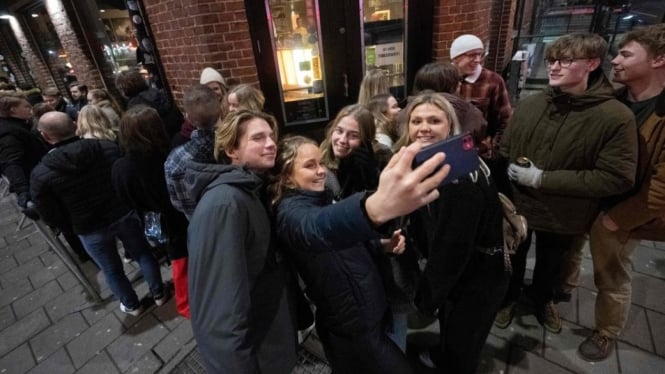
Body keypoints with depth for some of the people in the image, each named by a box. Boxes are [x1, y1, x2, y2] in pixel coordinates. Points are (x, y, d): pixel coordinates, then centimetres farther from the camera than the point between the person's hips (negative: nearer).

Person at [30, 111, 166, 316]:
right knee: (143, 253, 21)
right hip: (125, 214, 1)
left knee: (112, 270, 20)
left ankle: (132, 305, 42)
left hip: (90, 229, -1)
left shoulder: (40, 174, -17)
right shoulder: (109, 147, -14)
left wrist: (74, 217, 10)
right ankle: (159, 293, 36)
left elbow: (51, 218, -9)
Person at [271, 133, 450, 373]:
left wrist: (382, 246, -3)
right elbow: (317, 228, -49)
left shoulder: (322, 197, 5)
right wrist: (376, 207, -67)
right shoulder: (290, 210, -22)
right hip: (351, 329, -8)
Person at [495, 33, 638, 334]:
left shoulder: (616, 117, -17)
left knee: (551, 264, 26)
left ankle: (543, 299, 57)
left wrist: (543, 179, -25)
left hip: (564, 216, -1)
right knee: (514, 259, 23)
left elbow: (617, 178, -20)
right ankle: (509, 297, 52)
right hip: (518, 205, 2)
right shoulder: (529, 105, -8)